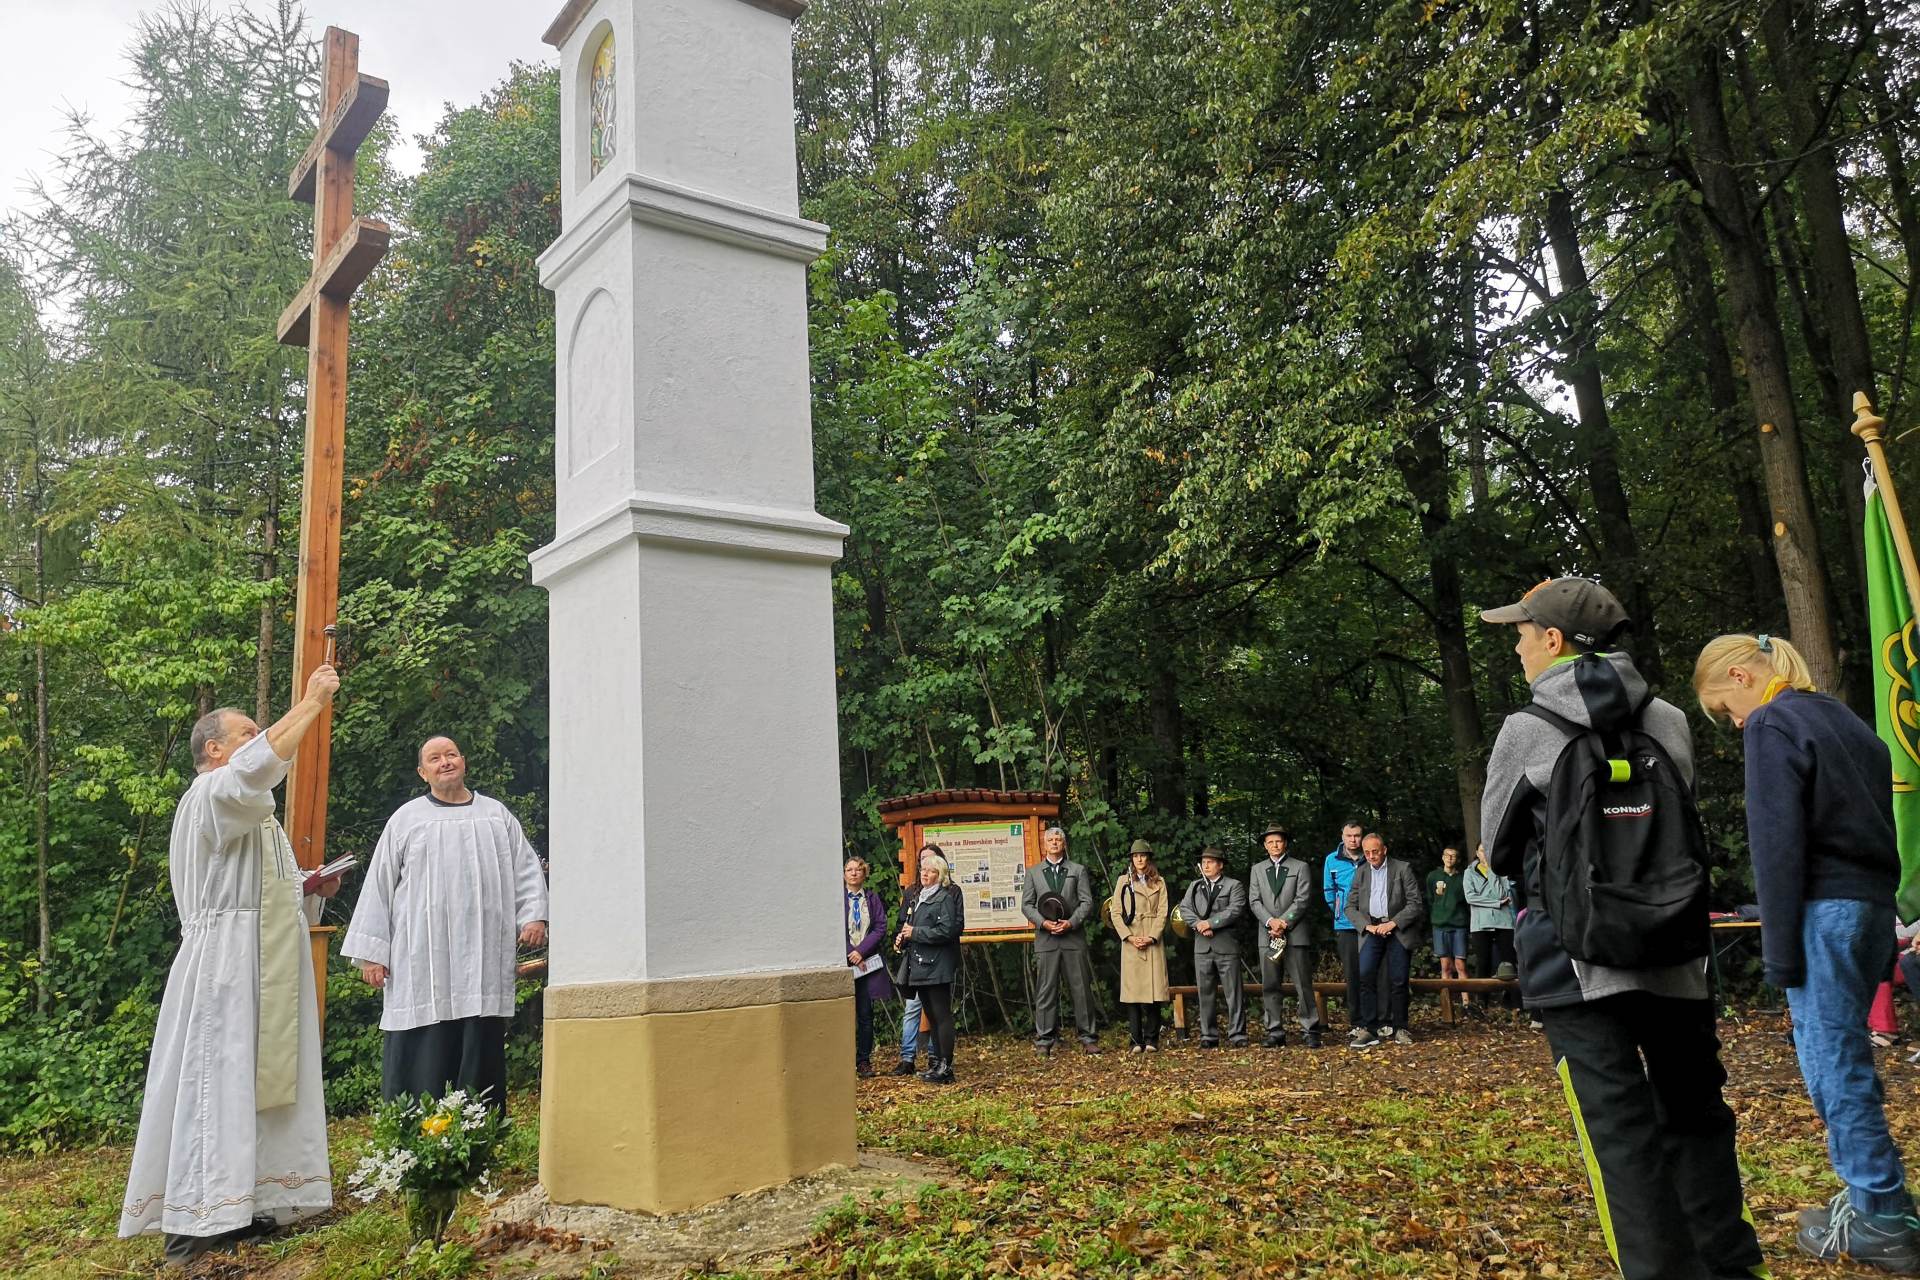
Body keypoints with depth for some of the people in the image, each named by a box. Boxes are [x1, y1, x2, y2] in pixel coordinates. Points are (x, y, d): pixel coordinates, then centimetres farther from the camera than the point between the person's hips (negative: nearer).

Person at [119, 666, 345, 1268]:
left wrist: (311, 888, 9)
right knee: (218, 1081, -10)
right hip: (225, 964, -9)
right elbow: (257, 765, -30)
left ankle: (248, 1206, 12)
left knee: (260, 1082, 8)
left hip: (268, 970, 9)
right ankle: (194, 1225, -8)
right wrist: (310, 704, -25)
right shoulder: (211, 795, -7)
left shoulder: (252, 812, 23)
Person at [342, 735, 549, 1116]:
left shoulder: (497, 815, 15)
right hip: (424, 963, -1)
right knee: (424, 1060, -4)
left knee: (481, 1053, 2)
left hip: (484, 959, 1)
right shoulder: (406, 819, 11)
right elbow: (380, 884, 9)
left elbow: (526, 869, 12)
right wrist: (372, 951, 2)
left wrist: (534, 915, -5)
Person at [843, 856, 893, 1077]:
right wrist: (851, 955, -8)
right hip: (844, 961, -2)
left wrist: (861, 951, -10)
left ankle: (864, 1061, 11)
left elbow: (881, 927, 1)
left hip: (868, 962, 2)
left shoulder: (872, 898, 8)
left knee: (865, 1013, 3)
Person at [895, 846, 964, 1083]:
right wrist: (904, 937, 4)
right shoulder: (920, 897, 17)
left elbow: (947, 930, -19)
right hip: (921, 966, 9)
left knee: (942, 1016, -5)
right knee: (931, 1016, 14)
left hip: (938, 967, -9)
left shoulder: (945, 897, -10)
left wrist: (914, 933, -15)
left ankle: (945, 1068, -1)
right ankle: (936, 1063, 21)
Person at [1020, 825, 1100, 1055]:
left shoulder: (1078, 870, 12)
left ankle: (1088, 1037, 9)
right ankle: (1044, 1040, 6)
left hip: (1073, 937, 0)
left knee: (1081, 988, 1)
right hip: (1046, 939, 0)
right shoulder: (1033, 873, 13)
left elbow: (1087, 902, 5)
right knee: (1046, 990, 0)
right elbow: (1026, 904, 7)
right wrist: (1043, 922, -10)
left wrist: (1071, 922, -10)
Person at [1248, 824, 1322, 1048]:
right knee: (1269, 987, 2)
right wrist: (1270, 921, -10)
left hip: (1295, 935, -3)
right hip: (1268, 936, 3)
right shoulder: (1257, 870, 15)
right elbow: (1254, 901, 6)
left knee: (1303, 985, -4)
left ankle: (1311, 1031, 0)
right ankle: (1275, 1032, 7)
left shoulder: (1300, 867, 7)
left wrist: (1284, 922, -12)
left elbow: (1303, 899, -3)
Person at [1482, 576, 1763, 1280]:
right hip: (1673, 955, 5)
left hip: (1574, 961, -4)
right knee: (1694, 1112, 18)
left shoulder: (1527, 732, -8)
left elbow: (1499, 847, 2)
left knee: (1619, 1128, -1)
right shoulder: (1667, 722, 3)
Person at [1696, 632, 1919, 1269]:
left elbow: (1778, 849, -14)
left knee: (1831, 1061, -3)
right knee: (1846, 1052, 16)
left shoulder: (1772, 725, -10)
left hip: (1825, 910, -9)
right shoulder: (1843, 717, 17)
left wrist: (1780, 951, -11)